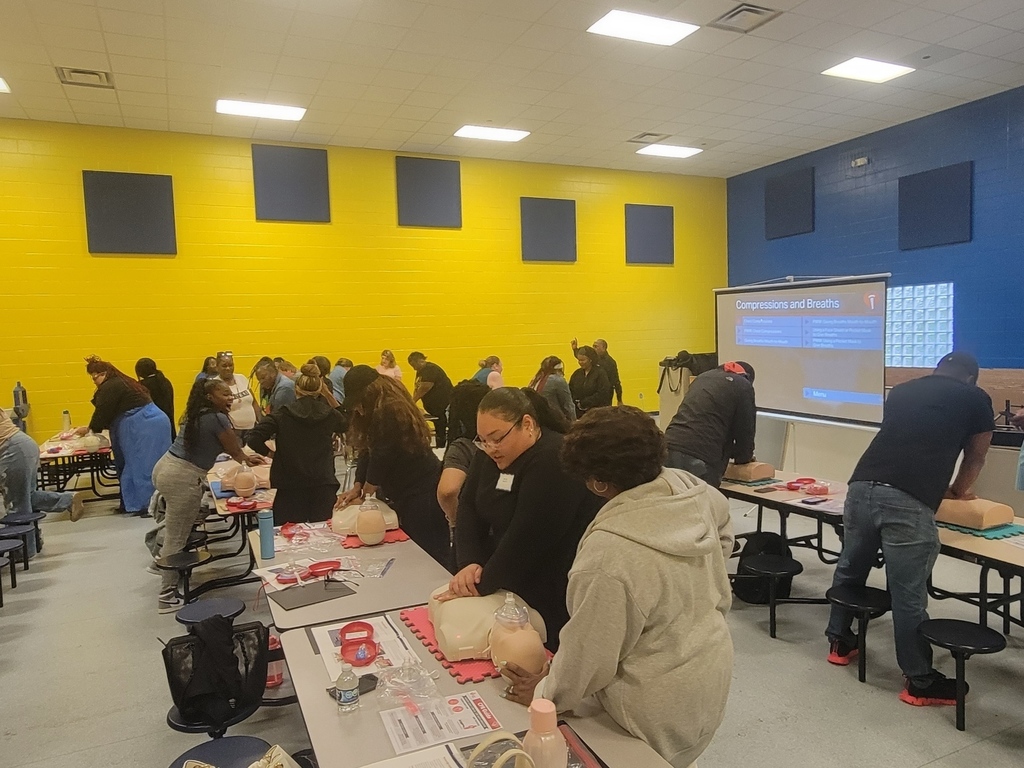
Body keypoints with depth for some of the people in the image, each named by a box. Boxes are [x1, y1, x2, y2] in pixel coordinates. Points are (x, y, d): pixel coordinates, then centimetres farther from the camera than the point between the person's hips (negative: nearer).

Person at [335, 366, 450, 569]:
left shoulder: (391, 414, -22)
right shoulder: (377, 413, 8)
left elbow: (382, 459, -17)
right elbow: (368, 450, 10)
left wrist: (364, 494, -2)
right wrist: (356, 487, 1)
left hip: (422, 495, -10)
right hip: (407, 495, 10)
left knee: (429, 557, -3)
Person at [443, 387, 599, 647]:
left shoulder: (555, 461, -26)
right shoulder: (491, 455, 2)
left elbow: (526, 537, -28)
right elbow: (469, 507, -1)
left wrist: (482, 585, -19)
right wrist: (469, 563, -16)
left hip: (557, 595, -7)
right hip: (509, 583, 7)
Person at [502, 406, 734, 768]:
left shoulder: (609, 552, -35)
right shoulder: (694, 492, -13)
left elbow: (589, 652, -23)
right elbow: (723, 540, 9)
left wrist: (545, 693, -3)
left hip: (663, 711, -6)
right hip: (712, 672, 7)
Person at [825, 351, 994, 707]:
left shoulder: (900, 391, 26)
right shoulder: (976, 399, 15)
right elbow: (975, 457, 27)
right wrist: (958, 491, 48)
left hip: (861, 488, 5)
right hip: (909, 503, -4)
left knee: (849, 569, 23)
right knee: (908, 595, 6)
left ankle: (839, 642, 40)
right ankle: (919, 682, 23)